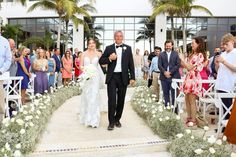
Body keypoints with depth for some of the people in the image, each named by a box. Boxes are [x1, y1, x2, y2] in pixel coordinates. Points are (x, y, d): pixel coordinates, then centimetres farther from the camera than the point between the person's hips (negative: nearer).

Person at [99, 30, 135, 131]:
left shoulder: (128, 48, 8)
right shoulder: (109, 48, 7)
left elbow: (131, 64, 6)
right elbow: (101, 61, 7)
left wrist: (132, 77, -1)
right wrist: (109, 59, -12)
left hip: (123, 77, 1)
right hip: (112, 77, -1)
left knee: (121, 100, 8)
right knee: (112, 100, -4)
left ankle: (117, 119, 24)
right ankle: (111, 122, 5)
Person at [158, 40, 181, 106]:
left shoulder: (176, 54, 5)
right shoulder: (161, 54, 10)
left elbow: (178, 65, -2)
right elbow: (159, 65, 4)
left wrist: (170, 72, -10)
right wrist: (164, 72, -12)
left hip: (174, 76, -2)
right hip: (164, 77, 2)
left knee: (174, 93, -2)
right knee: (165, 93, 7)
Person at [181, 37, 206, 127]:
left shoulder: (200, 55, -10)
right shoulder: (192, 54, 17)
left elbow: (190, 67, -14)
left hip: (194, 78, -8)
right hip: (188, 77, 9)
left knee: (192, 101, -4)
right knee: (187, 100, 10)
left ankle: (193, 120, 4)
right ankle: (189, 118, 20)